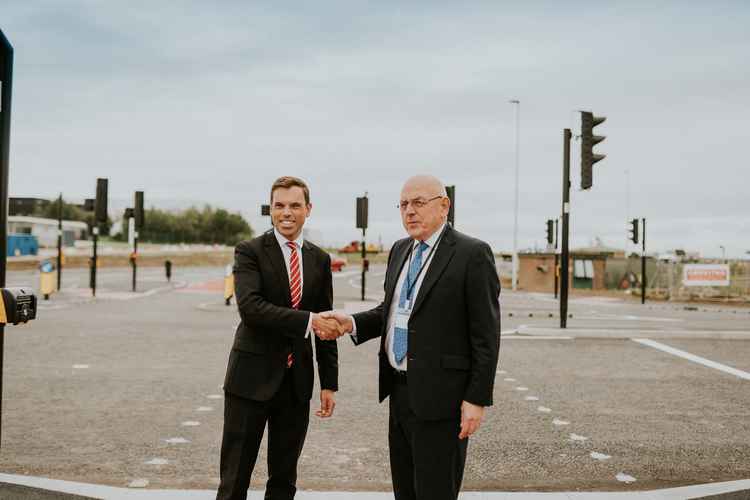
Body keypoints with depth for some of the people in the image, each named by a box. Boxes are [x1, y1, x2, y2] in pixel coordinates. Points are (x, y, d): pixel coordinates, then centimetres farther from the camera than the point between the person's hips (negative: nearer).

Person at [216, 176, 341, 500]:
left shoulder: (320, 260, 9)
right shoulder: (250, 252, -5)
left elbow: (325, 325, 11)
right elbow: (250, 307, -20)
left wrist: (329, 383, 8)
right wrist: (307, 320, -26)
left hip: (298, 381, 4)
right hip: (252, 377, -4)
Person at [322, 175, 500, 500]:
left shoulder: (472, 254, -10)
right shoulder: (400, 250, 13)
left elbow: (486, 333, -12)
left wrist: (478, 399, -15)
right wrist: (353, 323, 1)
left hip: (439, 394, -7)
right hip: (400, 389, 7)